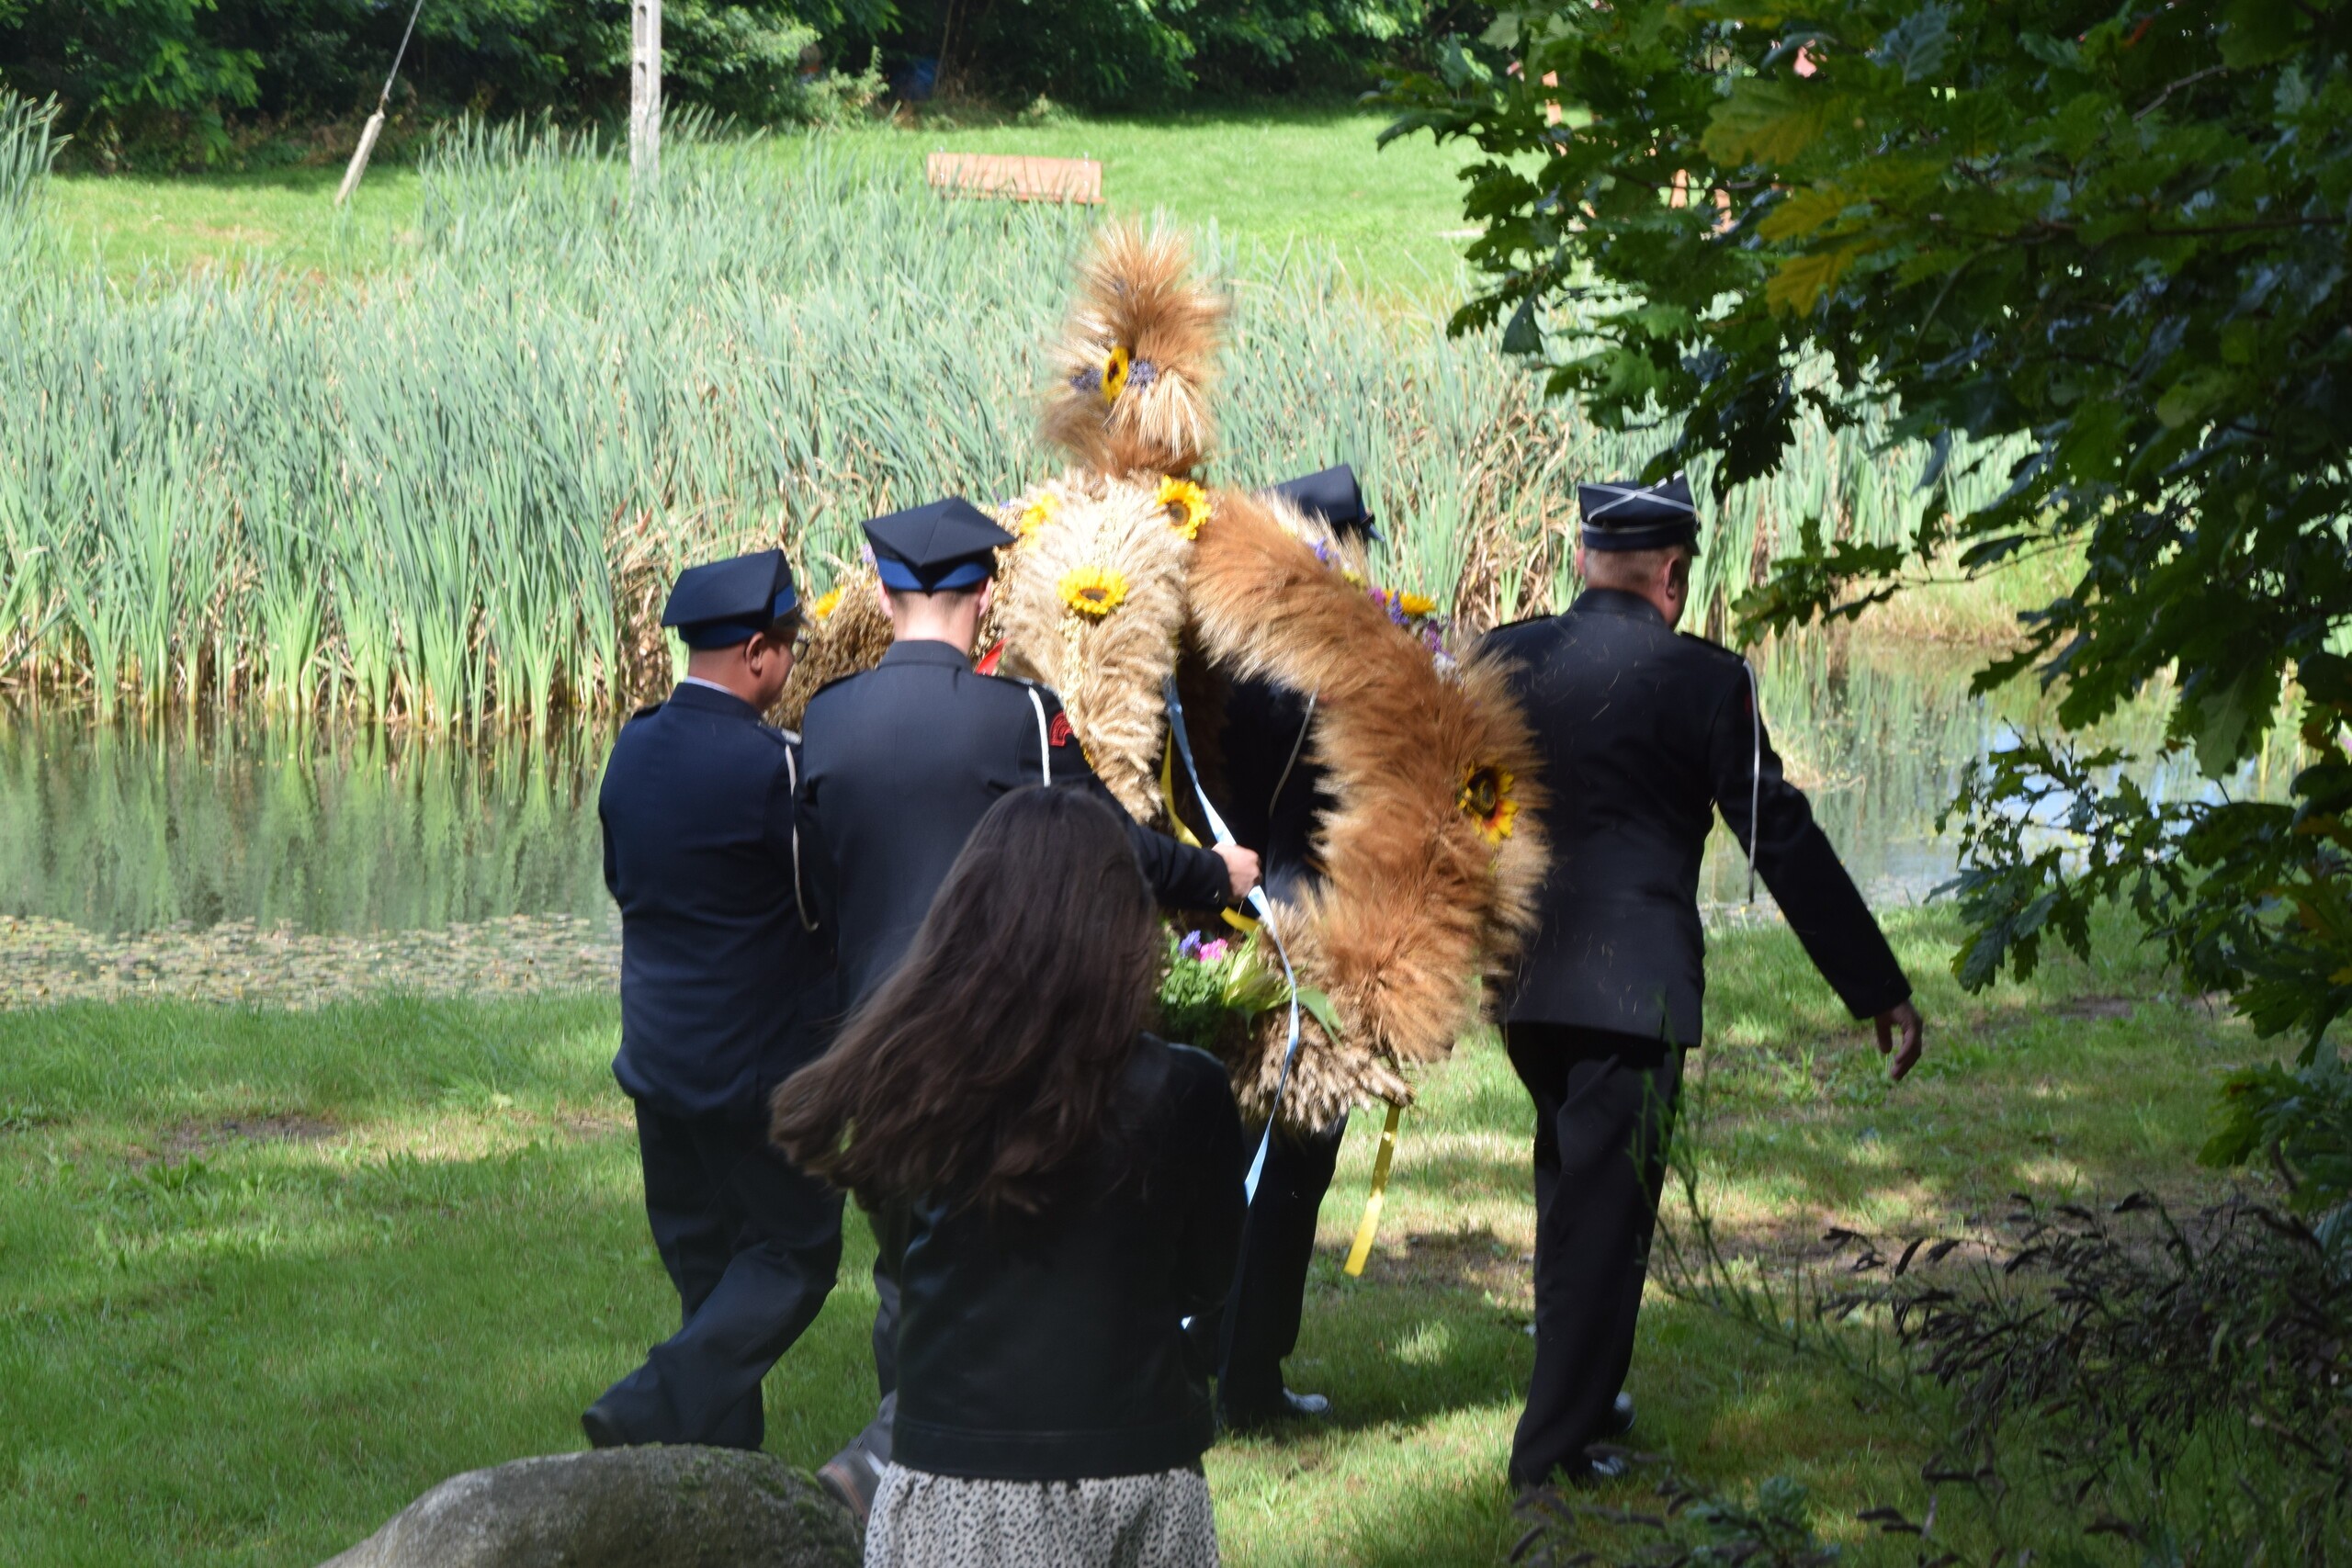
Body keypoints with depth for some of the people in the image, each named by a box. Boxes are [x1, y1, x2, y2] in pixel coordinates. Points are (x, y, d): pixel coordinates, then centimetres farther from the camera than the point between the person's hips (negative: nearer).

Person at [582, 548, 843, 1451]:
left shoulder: (633, 750, 3)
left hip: (658, 1054, 7)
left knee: (705, 1261, 16)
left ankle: (725, 1449, 19)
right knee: (794, 1254, 4)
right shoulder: (769, 765, -20)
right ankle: (651, 1416, -9)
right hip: (760, 1062, -7)